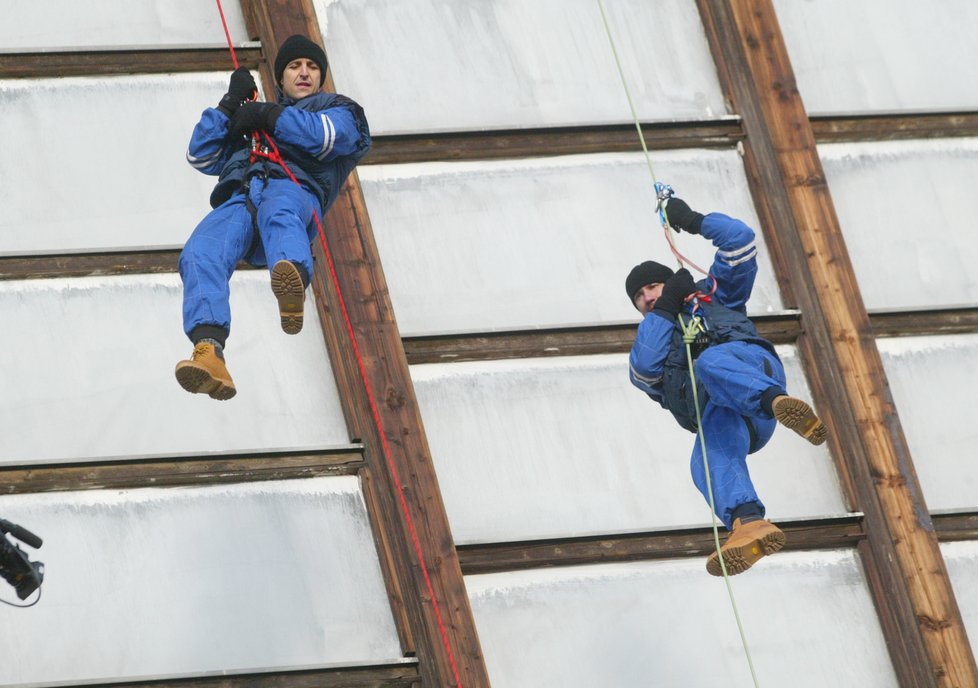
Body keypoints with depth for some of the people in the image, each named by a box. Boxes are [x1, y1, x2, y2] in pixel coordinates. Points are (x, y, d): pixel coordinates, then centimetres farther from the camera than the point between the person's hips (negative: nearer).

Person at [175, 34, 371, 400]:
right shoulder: (247, 123, 44)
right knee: (199, 254, -32)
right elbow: (201, 156, 30)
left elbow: (325, 137, 6)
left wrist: (267, 115, 8)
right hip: (238, 198, 3)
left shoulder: (337, 109, 31)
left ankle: (294, 286, -77)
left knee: (278, 213, -44)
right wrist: (229, 105, 21)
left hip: (293, 187, -3)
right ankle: (209, 353, -54)